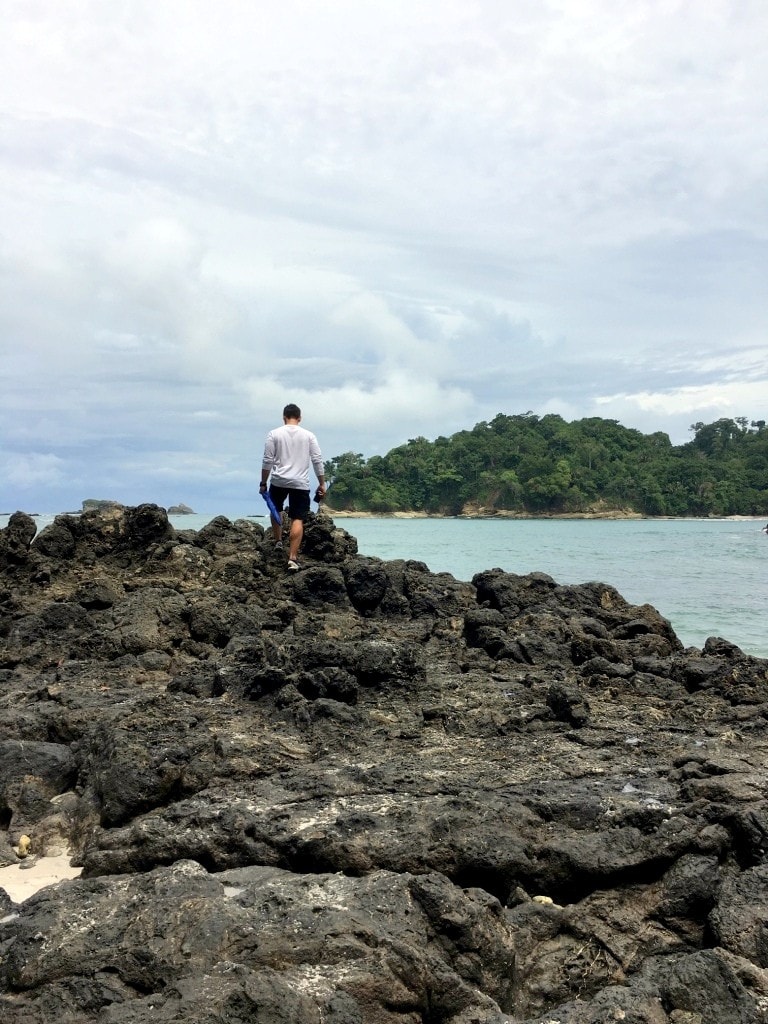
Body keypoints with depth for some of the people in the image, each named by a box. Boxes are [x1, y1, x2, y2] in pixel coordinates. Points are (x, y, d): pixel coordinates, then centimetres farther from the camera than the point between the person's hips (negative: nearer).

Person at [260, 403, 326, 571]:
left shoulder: (274, 434, 2)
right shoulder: (309, 435, 5)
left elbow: (267, 461, 0)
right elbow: (317, 461, 2)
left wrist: (263, 483, 7)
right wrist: (322, 484, 7)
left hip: (279, 481, 0)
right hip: (301, 483, 0)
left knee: (276, 509, 29)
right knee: (297, 520, -2)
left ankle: (278, 541, 31)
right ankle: (293, 558, -9)